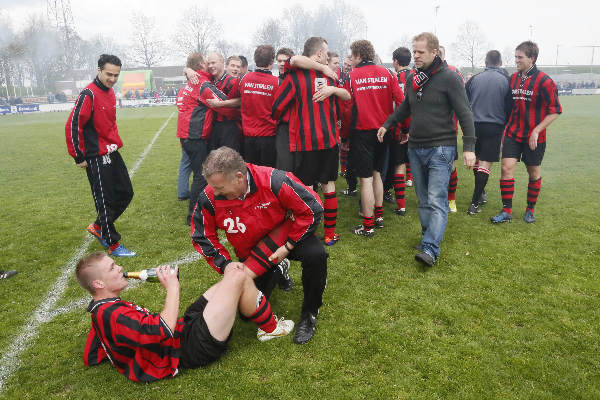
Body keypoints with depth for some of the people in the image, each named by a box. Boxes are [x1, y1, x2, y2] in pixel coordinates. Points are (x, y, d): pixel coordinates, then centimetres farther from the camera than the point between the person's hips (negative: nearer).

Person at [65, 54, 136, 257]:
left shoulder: (110, 92, 11)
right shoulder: (89, 94, -15)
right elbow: (72, 126, -17)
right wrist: (79, 157, -13)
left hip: (112, 154, 9)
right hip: (97, 158, -9)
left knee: (126, 193, 13)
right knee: (105, 201, 0)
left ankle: (98, 227, 32)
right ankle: (113, 245, 13)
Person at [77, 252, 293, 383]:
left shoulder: (102, 313, 9)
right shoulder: (114, 315, -22)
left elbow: (90, 358, 19)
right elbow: (165, 329, -31)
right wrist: (172, 287, -20)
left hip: (186, 326, 10)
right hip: (194, 347, -10)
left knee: (233, 268, 5)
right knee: (238, 277, -13)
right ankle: (271, 328, 6)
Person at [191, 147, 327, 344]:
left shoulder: (273, 181, -33)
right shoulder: (209, 198, -24)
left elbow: (312, 210, -23)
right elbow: (202, 237, -6)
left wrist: (288, 246, -21)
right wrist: (225, 265, -17)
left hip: (288, 234, -2)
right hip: (250, 253, 3)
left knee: (315, 254, -34)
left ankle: (309, 313, -9)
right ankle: (276, 272, 30)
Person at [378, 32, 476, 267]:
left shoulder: (449, 78, -7)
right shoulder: (413, 79, 11)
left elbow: (464, 114, -9)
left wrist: (469, 147, -14)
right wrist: (387, 124, 18)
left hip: (440, 148, -6)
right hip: (415, 148, 7)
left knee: (436, 201, -11)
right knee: (423, 200, 12)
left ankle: (431, 249, -14)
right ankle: (429, 237, 24)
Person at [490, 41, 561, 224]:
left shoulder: (544, 81, -12)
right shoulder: (513, 78, 5)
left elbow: (555, 111, -9)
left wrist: (536, 130, -16)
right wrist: (506, 127, 11)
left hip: (534, 137, -4)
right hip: (513, 133, 4)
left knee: (534, 173, 9)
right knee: (506, 168, -7)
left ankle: (530, 210, 26)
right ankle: (507, 211, 2)